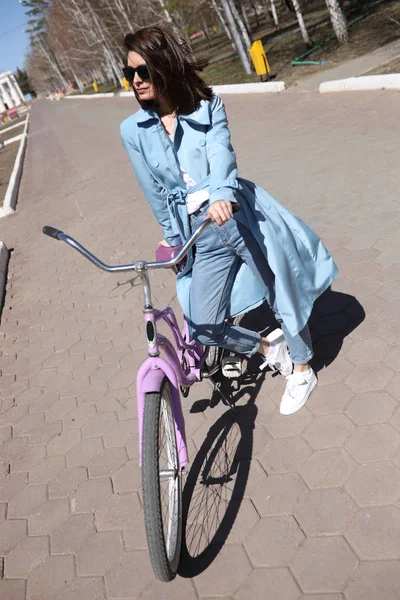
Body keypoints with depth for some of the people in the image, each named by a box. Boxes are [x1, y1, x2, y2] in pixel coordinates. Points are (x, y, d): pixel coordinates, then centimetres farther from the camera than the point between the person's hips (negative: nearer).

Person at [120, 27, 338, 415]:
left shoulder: (208, 107, -4)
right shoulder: (133, 131, 1)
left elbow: (221, 154, -21)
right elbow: (155, 192, 7)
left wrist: (222, 195, -42)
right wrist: (172, 237, 14)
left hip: (240, 217, -2)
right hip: (200, 235, 3)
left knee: (281, 294, 8)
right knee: (203, 328, 1)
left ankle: (301, 369, 35)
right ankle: (269, 348, 29)